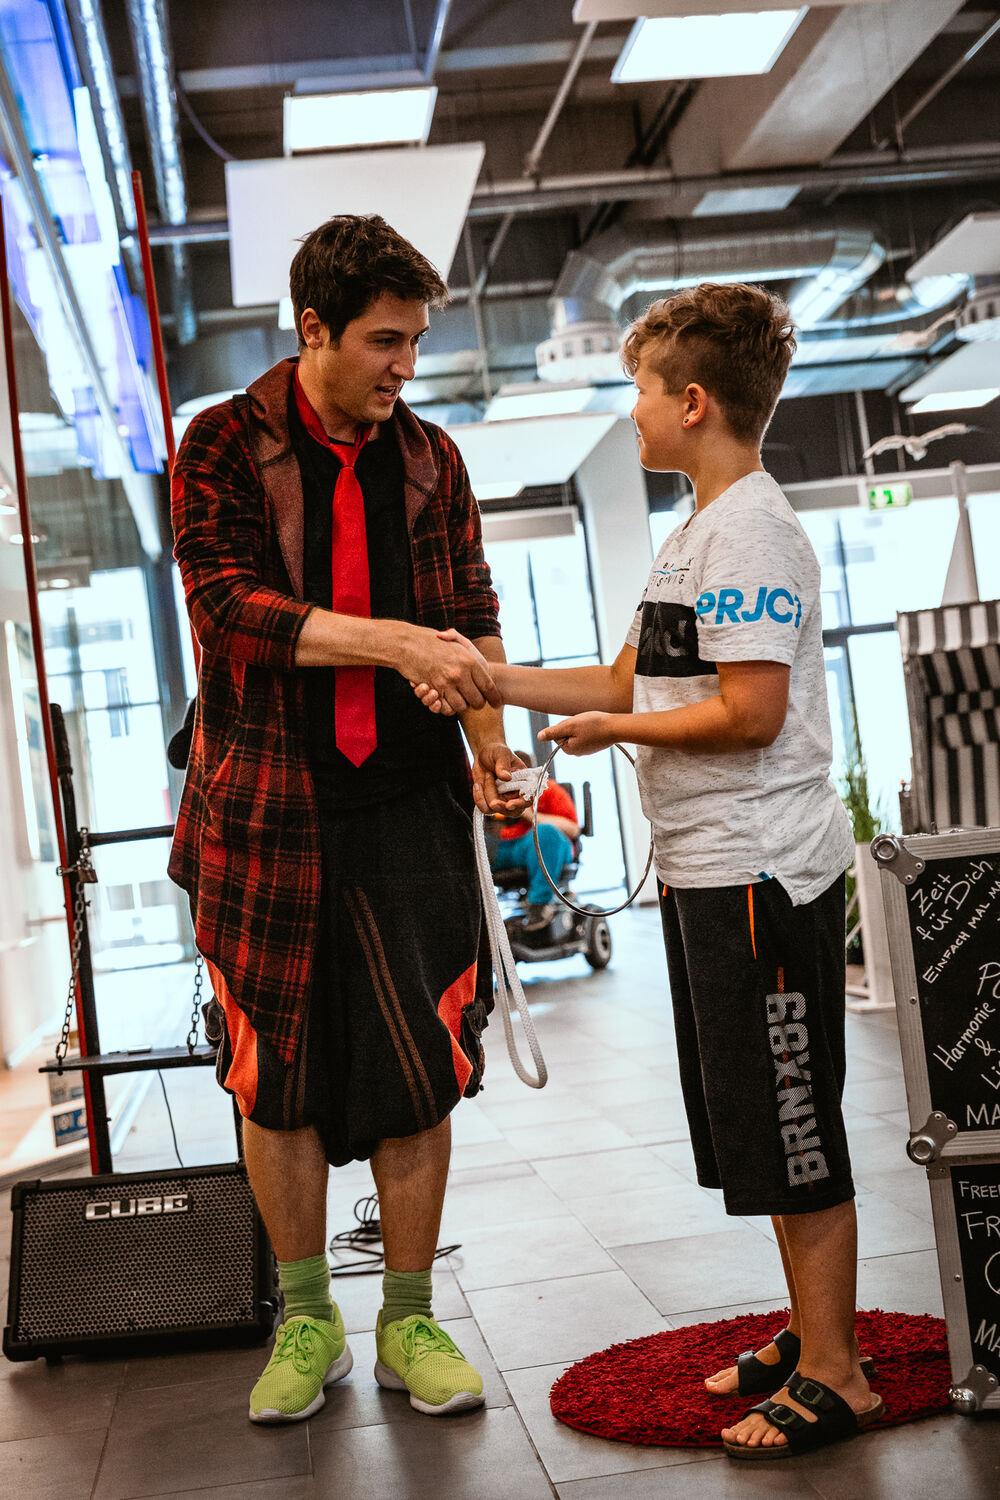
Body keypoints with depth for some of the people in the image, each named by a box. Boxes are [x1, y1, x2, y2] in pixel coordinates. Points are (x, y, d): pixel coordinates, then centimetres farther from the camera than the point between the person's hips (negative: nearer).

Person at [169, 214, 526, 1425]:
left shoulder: (431, 459, 8)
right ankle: (305, 1320, 24)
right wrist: (397, 641, -25)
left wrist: (490, 747, -3)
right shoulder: (223, 448, -2)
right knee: (276, 1073, 6)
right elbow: (228, 602, -15)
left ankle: (408, 1322, 20)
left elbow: (473, 618, 11)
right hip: (267, 806, -2)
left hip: (407, 806, 2)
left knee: (419, 1067, 3)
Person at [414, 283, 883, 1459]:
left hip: (763, 875, -10)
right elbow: (630, 684, 19)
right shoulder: (693, 536, 17)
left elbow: (752, 712, -21)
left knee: (791, 1126, -2)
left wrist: (610, 731, -10)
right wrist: (484, 678, 14)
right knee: (761, 1127, 17)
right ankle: (810, 1335, 29)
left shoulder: (751, 531, -14)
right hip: (705, 874, 10)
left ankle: (833, 1375, 10)